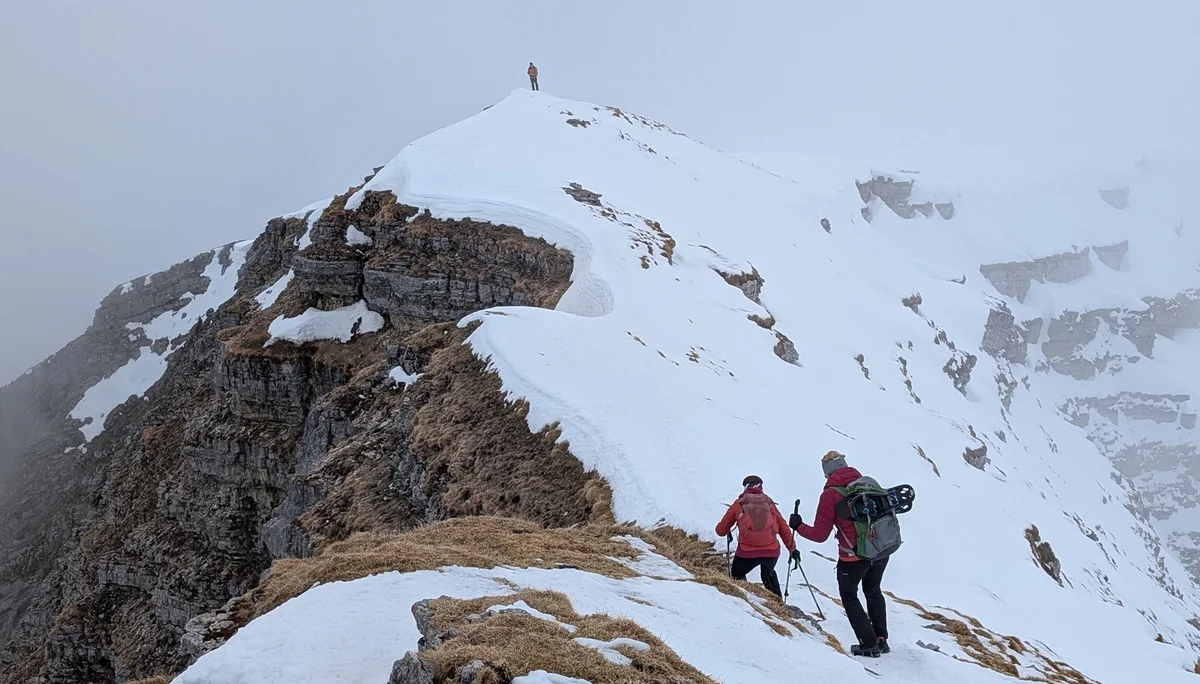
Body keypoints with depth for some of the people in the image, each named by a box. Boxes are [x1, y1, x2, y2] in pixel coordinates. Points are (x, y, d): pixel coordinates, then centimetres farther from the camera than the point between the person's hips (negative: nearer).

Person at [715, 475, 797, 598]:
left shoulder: (739, 504, 6)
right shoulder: (770, 504, 12)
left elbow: (721, 530, 10)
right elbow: (784, 529, 12)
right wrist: (792, 548, 22)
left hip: (747, 553, -3)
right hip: (772, 552, 3)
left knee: (737, 575, 26)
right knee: (768, 574, 34)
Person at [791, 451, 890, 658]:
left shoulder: (830, 494, -13)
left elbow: (819, 535, -10)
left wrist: (798, 526, 5)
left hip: (854, 556, -5)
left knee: (849, 596, 18)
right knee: (873, 591, 28)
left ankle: (869, 645, 15)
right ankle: (881, 640, 33)